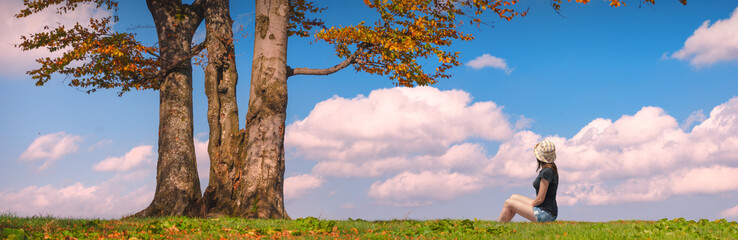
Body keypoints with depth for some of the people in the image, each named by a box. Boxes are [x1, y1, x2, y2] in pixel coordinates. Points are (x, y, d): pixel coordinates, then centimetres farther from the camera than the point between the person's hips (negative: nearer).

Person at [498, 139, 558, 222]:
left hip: (545, 214, -9)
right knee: (513, 197, 17)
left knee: (508, 203, -2)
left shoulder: (546, 172, -22)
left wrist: (529, 206, -4)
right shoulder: (551, 168, 8)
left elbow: (540, 199, -20)